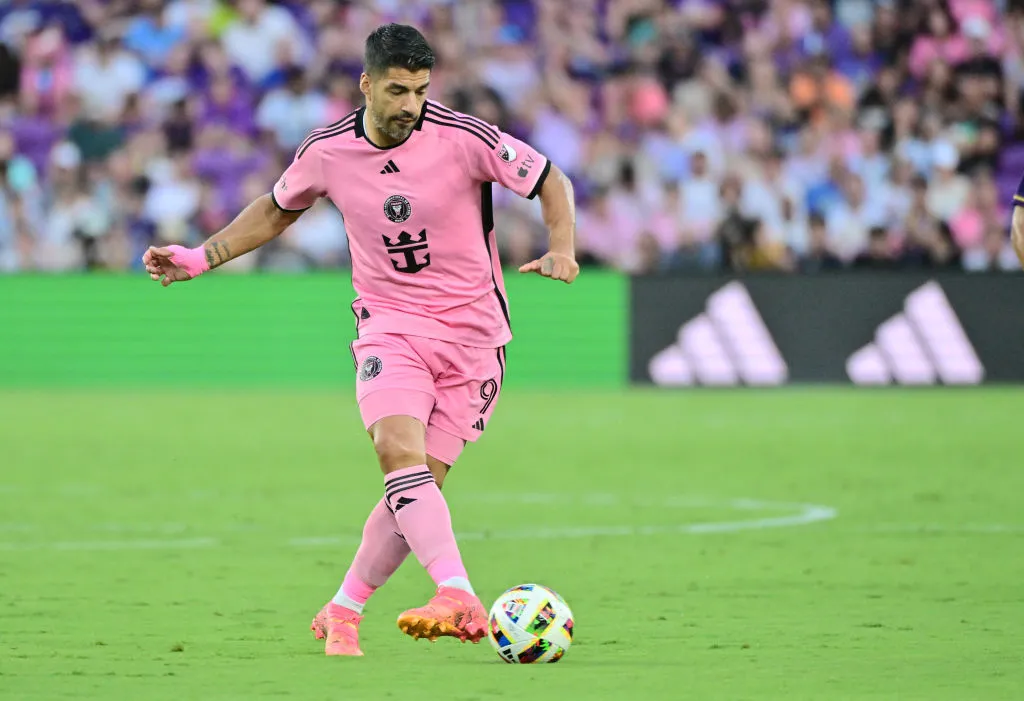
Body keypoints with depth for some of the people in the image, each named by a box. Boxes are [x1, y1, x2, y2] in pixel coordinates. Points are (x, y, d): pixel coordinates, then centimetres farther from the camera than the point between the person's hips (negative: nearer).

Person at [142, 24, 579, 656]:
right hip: (390, 325, 1)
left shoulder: (463, 138, -13)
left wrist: (561, 251, -18)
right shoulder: (328, 152, -3)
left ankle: (342, 613, 12)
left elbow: (551, 180, -1)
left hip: (472, 332, -1)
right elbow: (278, 210, 18)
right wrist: (201, 258, 13)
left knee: (421, 484, -6)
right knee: (399, 452, -25)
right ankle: (463, 601, -38)